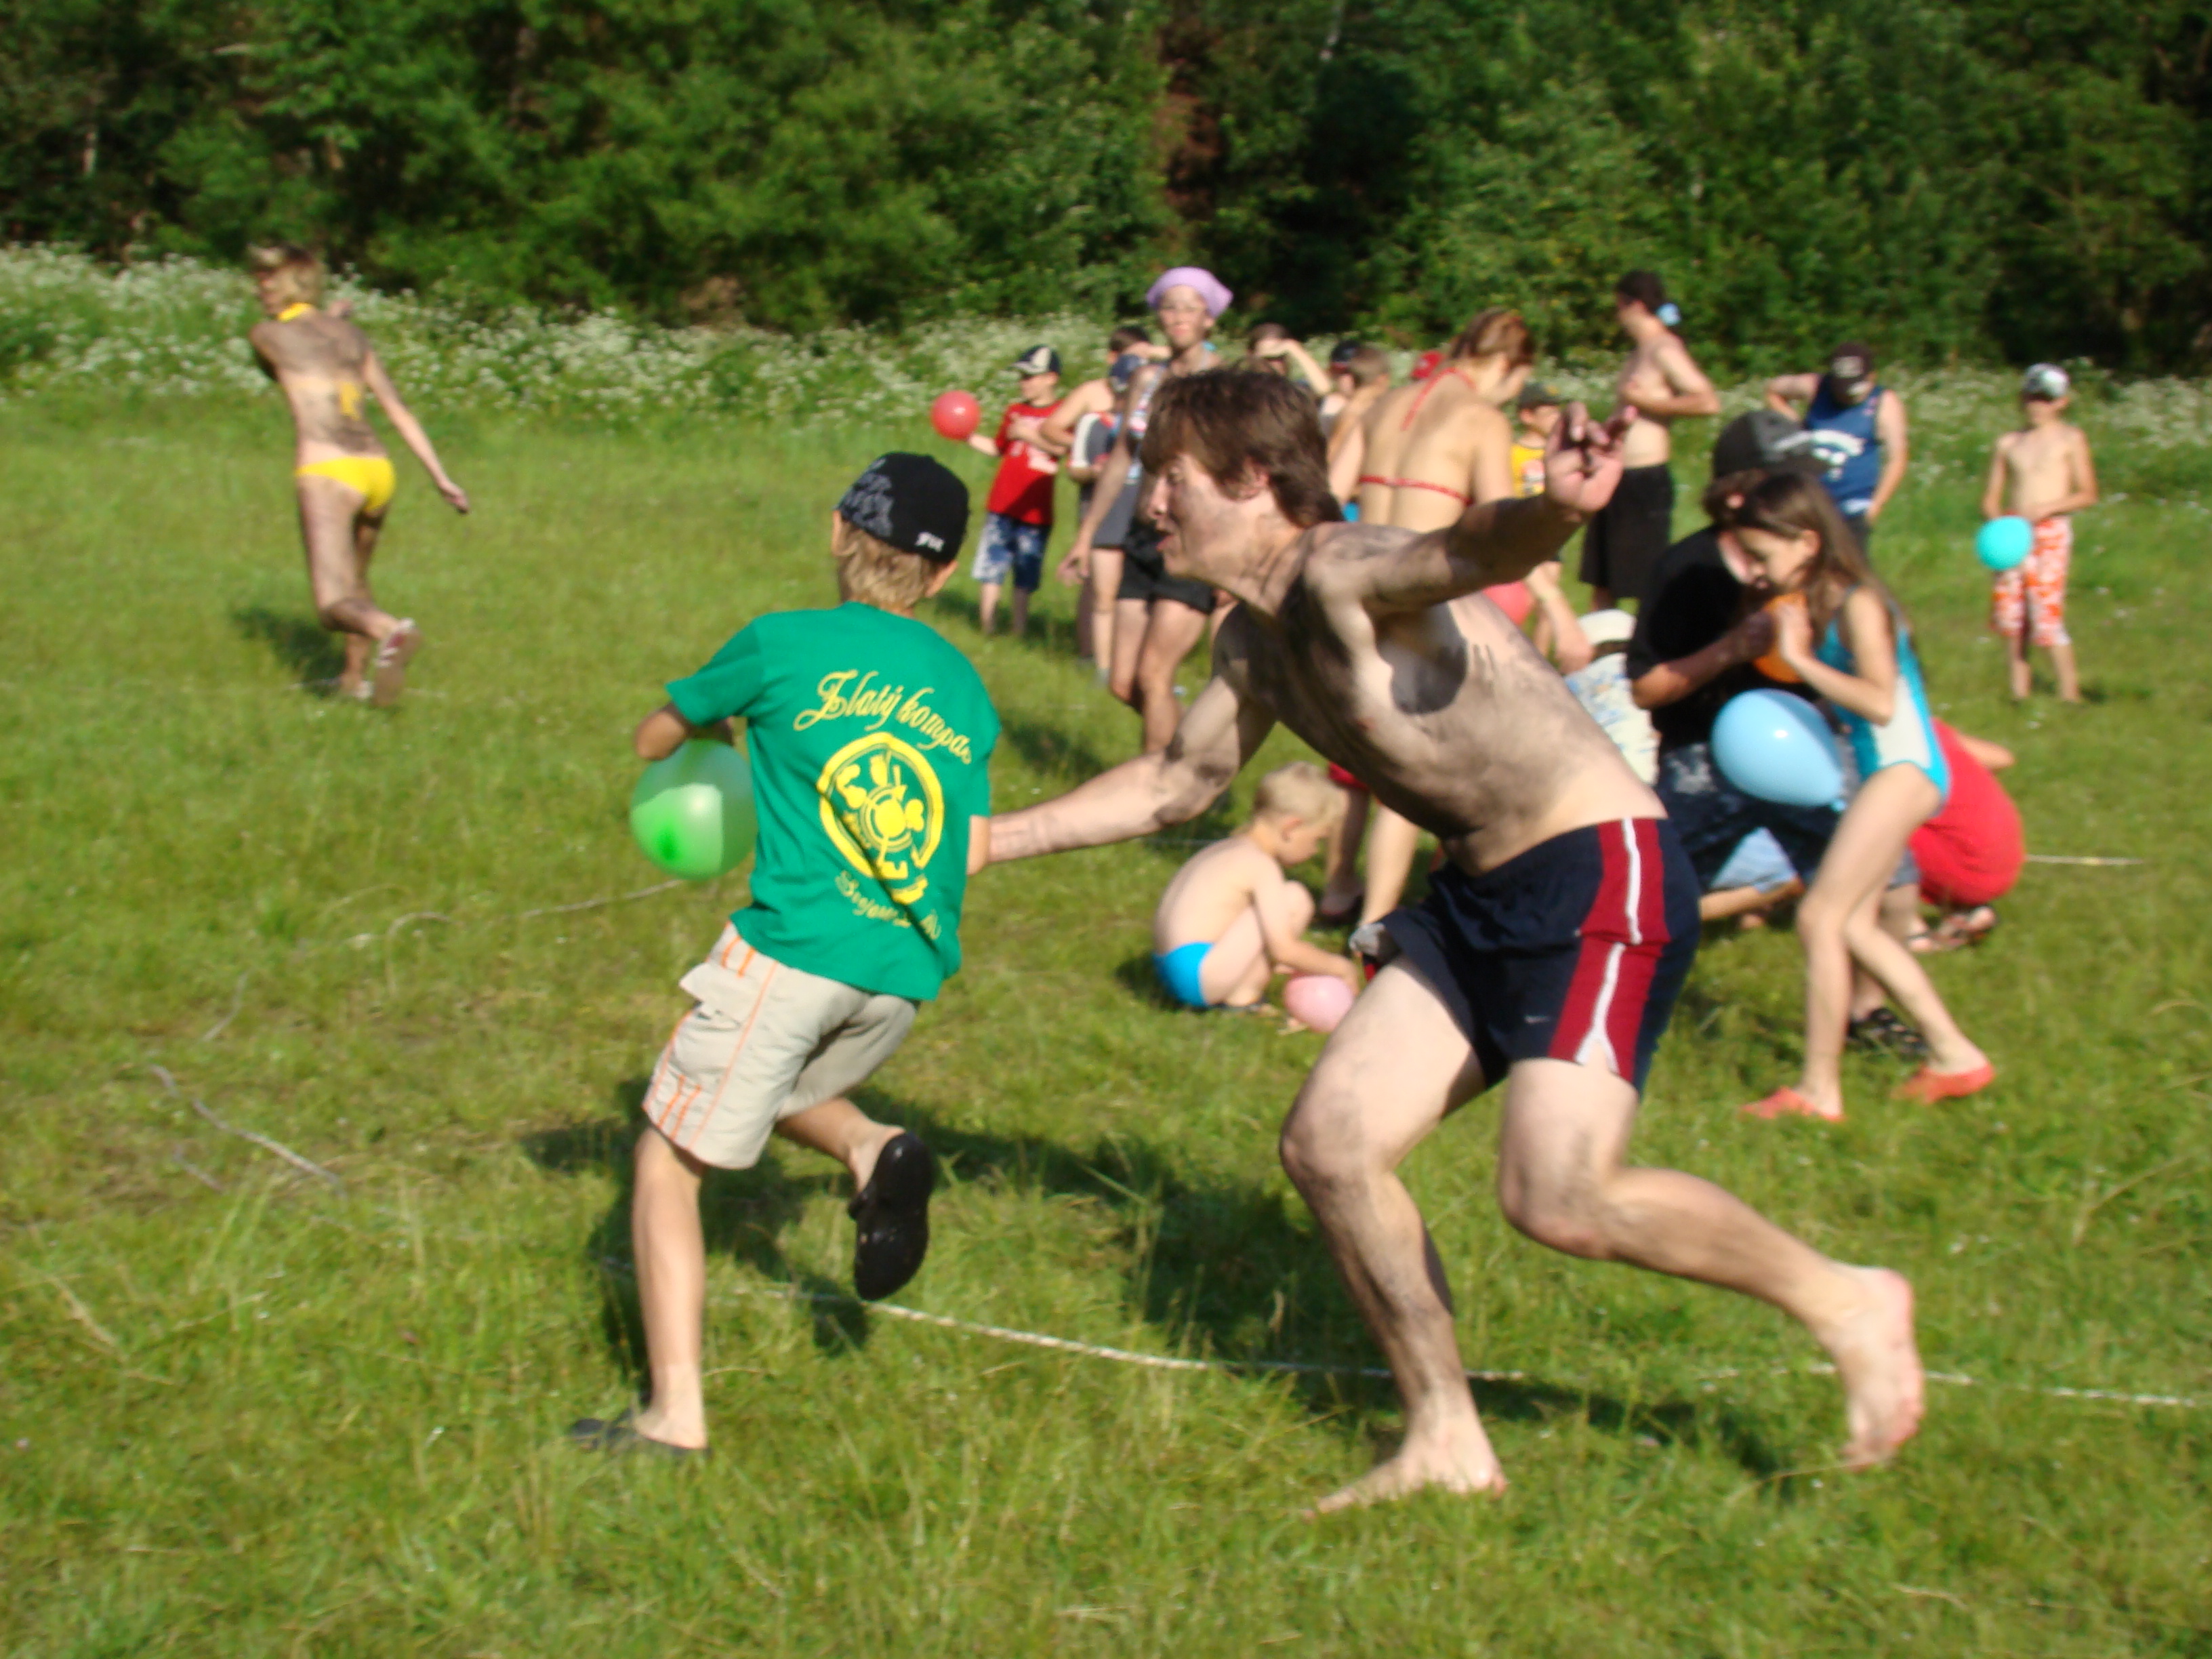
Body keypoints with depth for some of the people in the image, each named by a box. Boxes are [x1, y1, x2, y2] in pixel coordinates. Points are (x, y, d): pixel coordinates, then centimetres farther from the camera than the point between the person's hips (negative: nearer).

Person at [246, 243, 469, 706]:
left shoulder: (267, 335, 4)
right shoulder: (349, 333, 17)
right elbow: (398, 410, 13)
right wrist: (441, 477, 12)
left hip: (327, 475, -6)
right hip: (377, 471, 6)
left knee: (334, 606, -15)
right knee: (355, 582, 28)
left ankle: (391, 631, -44)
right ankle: (355, 679, 39)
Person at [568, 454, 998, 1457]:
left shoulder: (784, 645, 3)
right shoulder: (964, 690, 14)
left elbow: (655, 739, 15)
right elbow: (974, 851, 15)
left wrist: (714, 727, 36)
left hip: (792, 950, -5)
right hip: (910, 973, 6)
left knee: (669, 1163, 5)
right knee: (770, 1093, 32)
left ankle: (675, 1414, -3)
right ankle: (875, 1152, 1)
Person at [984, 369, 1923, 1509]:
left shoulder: (1345, 576, -19)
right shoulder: (1254, 643, 11)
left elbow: (1469, 549, -43)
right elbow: (1178, 782, 28)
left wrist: (1555, 509, -66)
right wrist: (993, 839, 28)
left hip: (1601, 873, -10)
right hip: (1481, 896, 10)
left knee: (1557, 1199, -19)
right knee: (1328, 1146, 4)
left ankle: (1844, 1304, 3)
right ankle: (1447, 1443, 17)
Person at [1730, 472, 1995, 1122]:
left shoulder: (1858, 605, -16)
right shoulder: (1821, 602, 10)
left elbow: (1880, 702, -24)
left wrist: (1800, 658, -19)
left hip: (1903, 768, -10)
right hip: (1887, 772, 10)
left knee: (1820, 916, -11)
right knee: (1854, 925, 13)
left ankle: (1819, 1091, -6)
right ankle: (1954, 1056, 21)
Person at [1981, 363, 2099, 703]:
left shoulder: (2071, 439, 3)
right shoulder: (2008, 443, 12)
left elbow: (2088, 494, -2)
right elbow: (1990, 498, 12)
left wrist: (2045, 508, -14)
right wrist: (1998, 520, -8)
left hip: (2051, 534, -4)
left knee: (2047, 615, -12)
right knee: (2010, 613, 2)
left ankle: (2070, 694, -3)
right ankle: (2019, 689, 14)